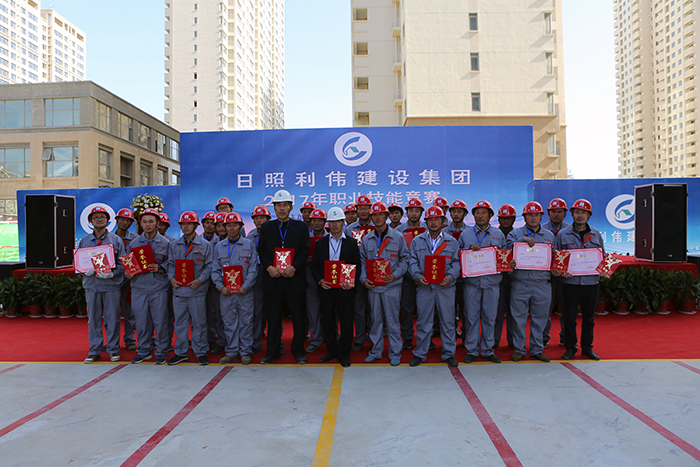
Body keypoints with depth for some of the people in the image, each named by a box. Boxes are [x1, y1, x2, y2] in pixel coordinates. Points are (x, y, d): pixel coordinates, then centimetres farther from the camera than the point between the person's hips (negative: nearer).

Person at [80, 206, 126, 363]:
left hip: (111, 285, -2)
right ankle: (94, 351, 18)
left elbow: (122, 263, 1)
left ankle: (113, 350, 13)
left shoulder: (116, 240, 5)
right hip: (91, 285, 2)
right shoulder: (83, 241, 12)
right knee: (93, 318, 6)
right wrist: (85, 271, -8)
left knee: (112, 318, 1)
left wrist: (112, 273, -16)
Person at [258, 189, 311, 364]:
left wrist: (294, 267, -14)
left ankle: (298, 351, 20)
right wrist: (269, 267, -11)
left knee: (298, 317, 5)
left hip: (294, 278, -1)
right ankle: (272, 352, 20)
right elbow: (262, 250, 6)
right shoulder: (266, 227, 11)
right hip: (273, 279, 1)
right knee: (273, 317, 7)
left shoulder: (301, 227, 6)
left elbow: (305, 251, 0)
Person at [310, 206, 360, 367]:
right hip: (326, 288, 2)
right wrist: (319, 280, -8)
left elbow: (357, 266, 4)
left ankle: (344, 354, 15)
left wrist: (352, 283, -12)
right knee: (328, 322, 10)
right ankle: (332, 351, 25)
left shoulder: (352, 243, 5)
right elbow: (314, 265, 9)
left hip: (345, 289, -2)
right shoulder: (320, 243, 9)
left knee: (346, 322, 2)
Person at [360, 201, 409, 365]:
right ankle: (376, 351, 24)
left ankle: (395, 353, 15)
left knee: (392, 320, 3)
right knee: (376, 319, 11)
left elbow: (404, 259, 3)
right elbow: (362, 261, 11)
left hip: (391, 286, -3)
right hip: (372, 286, 3)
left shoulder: (397, 237, 1)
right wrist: (364, 278, -4)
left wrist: (395, 274, -12)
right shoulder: (367, 239, 9)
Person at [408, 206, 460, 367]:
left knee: (448, 321, 6)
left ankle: (448, 353, 20)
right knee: (423, 322, 4)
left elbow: (457, 262, 5)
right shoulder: (417, 241, 10)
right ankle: (419, 353, 16)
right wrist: (418, 276, -12)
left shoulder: (452, 242, 10)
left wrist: (450, 277, -12)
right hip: (424, 287, 0)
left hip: (445, 287, 1)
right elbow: (413, 262, 5)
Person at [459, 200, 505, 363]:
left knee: (490, 317, 6)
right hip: (471, 282, -1)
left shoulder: (498, 234, 11)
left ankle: (488, 350, 18)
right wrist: (470, 248, -10)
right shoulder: (465, 234, 9)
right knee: (471, 317, 2)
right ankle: (472, 350, 14)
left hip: (492, 282, 1)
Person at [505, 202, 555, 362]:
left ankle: (537, 349, 22)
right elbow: (507, 247, -11)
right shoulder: (515, 233, 6)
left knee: (540, 318, 8)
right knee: (519, 317, 3)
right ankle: (519, 349, 16)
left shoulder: (549, 235, 14)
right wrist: (523, 239, -19)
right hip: (520, 284, -2)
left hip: (542, 284, 2)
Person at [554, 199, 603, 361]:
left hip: (591, 281, 2)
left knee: (588, 317, 10)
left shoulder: (596, 235, 9)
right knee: (569, 317, 2)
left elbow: (603, 257, 15)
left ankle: (587, 347, 23)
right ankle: (570, 347, 15)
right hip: (570, 281, -2)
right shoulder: (563, 234, 3)